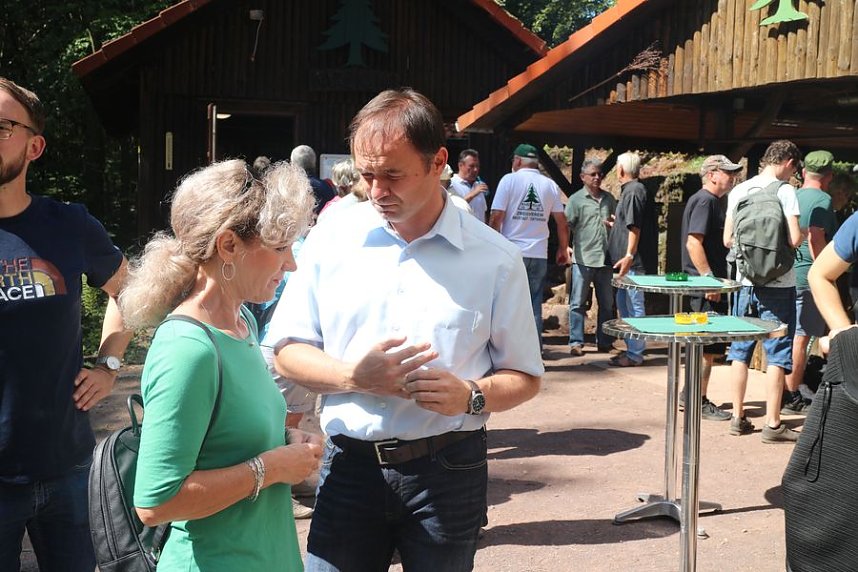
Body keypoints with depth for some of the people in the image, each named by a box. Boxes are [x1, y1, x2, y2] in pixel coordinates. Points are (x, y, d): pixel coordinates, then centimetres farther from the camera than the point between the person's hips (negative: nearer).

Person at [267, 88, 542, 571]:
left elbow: (524, 377, 2)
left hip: (448, 472, -1)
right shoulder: (330, 239, 0)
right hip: (349, 465, 1)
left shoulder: (495, 259, -3)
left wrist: (472, 396, -19)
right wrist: (354, 376, -15)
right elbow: (288, 350, 4)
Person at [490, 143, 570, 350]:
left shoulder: (509, 180, -3)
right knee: (534, 307, 8)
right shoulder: (550, 185, 7)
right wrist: (563, 248, 21)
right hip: (539, 255, 3)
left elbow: (496, 218, -9)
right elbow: (561, 221, 8)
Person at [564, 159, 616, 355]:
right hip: (583, 259, -5)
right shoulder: (576, 199, -1)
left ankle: (604, 341, 20)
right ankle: (576, 342, 4)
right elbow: (566, 226, -7)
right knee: (578, 303, -1)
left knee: (607, 304, 10)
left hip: (605, 259, 5)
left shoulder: (609, 198, 13)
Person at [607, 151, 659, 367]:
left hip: (634, 261, -11)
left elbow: (634, 227, -21)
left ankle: (635, 354, -2)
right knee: (623, 303, 16)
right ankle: (631, 348, 23)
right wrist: (615, 224, 40)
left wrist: (629, 255, -25)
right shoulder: (629, 190, 16)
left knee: (634, 305, -6)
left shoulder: (633, 191, -14)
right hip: (630, 261, 11)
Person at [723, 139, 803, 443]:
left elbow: (727, 239, 7)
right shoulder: (785, 191, -10)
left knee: (740, 351, 12)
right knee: (776, 354, 2)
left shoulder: (739, 190, 5)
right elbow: (794, 239, -16)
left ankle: (738, 418, 17)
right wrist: (803, 234, 5)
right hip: (778, 283, -5)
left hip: (746, 281, 5)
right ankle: (772, 424, 4)